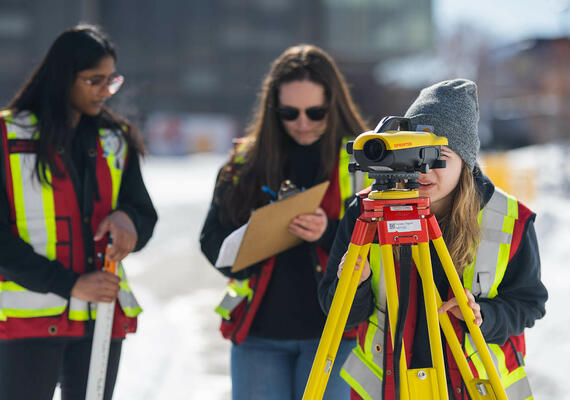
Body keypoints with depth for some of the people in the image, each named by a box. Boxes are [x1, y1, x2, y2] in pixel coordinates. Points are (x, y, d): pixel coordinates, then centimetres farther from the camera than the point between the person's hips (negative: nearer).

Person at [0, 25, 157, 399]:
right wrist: (69, 284, -17)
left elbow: (146, 218, 11)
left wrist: (127, 219, -14)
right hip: (30, 315, -4)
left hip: (101, 316, 4)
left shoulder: (116, 140, 11)